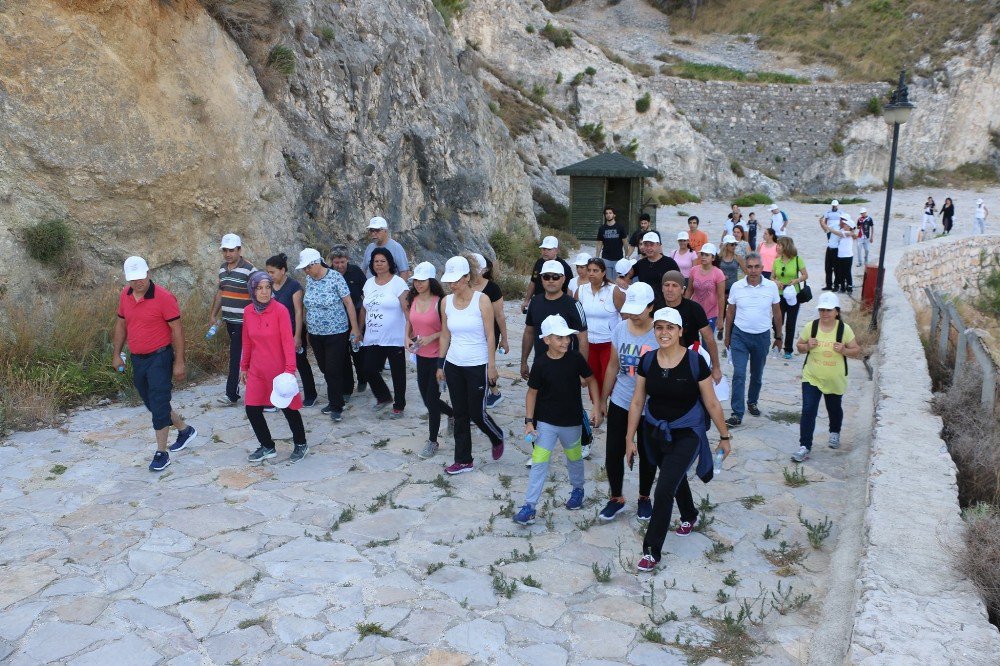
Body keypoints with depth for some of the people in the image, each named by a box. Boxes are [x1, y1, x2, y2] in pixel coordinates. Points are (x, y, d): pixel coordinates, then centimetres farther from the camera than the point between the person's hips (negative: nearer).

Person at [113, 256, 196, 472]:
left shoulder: (163, 297, -17)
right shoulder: (125, 295, 3)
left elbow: (177, 329, -14)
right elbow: (121, 324, 15)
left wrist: (179, 362, -15)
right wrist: (116, 354, 13)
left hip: (159, 358, -7)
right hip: (137, 359, 7)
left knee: (159, 405, -6)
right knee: (151, 403, 17)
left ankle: (161, 453, 7)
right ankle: (185, 430, 36)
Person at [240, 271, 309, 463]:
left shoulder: (280, 310, -14)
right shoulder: (248, 312, 1)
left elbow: (288, 341, -18)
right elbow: (247, 342, 11)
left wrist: (290, 369, -25)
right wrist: (244, 367, 15)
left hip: (279, 369, -5)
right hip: (256, 370, 5)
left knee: (288, 408, 7)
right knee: (252, 409, 6)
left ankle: (301, 444, 28)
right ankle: (267, 447, 24)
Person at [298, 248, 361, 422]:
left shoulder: (335, 277, -14)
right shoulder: (309, 279, 3)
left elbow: (348, 303, -12)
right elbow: (308, 305, 13)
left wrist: (355, 328, -13)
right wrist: (307, 329, 14)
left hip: (336, 333, -6)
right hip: (315, 334, 6)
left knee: (334, 370, -4)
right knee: (325, 369, 13)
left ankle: (336, 407, 7)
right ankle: (334, 400, 27)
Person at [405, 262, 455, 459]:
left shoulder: (439, 302, -15)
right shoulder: (412, 300, 3)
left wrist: (431, 337, -22)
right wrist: (407, 337, 1)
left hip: (438, 356, -6)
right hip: (421, 356, 6)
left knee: (431, 398, -3)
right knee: (427, 398, 14)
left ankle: (432, 441, 12)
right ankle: (453, 414, 42)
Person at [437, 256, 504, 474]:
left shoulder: (481, 300, -10)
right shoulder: (446, 302, 2)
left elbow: (490, 336, -9)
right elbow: (445, 335, 10)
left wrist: (491, 365, -10)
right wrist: (440, 364, 10)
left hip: (477, 365, -4)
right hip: (453, 365, 4)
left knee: (477, 413, 2)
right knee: (460, 414, 9)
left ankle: (497, 438, 33)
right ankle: (463, 460, 20)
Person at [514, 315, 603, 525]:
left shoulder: (575, 358, -10)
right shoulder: (541, 364, -13)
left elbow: (590, 380, 2)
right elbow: (532, 392, -5)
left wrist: (597, 408, -3)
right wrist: (529, 421, -8)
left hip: (572, 422, 2)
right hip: (546, 422, -1)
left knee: (574, 458, 20)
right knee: (539, 462, -5)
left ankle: (577, 488, 47)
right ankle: (529, 506, 1)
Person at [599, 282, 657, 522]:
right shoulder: (620, 329, -3)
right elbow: (613, 367, 6)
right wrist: (603, 400, 12)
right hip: (620, 403, 3)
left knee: (647, 455, 14)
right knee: (613, 452, 7)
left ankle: (644, 498, 37)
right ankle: (616, 498, 29)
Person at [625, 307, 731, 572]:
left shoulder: (695, 362, -18)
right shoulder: (647, 361, -8)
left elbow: (712, 403, -8)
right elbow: (637, 402, 0)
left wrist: (724, 436, 0)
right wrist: (629, 439, 3)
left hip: (686, 433, -4)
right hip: (655, 431, 4)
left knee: (664, 490, -12)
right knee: (676, 478, 26)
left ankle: (652, 550, 3)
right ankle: (689, 516, 56)